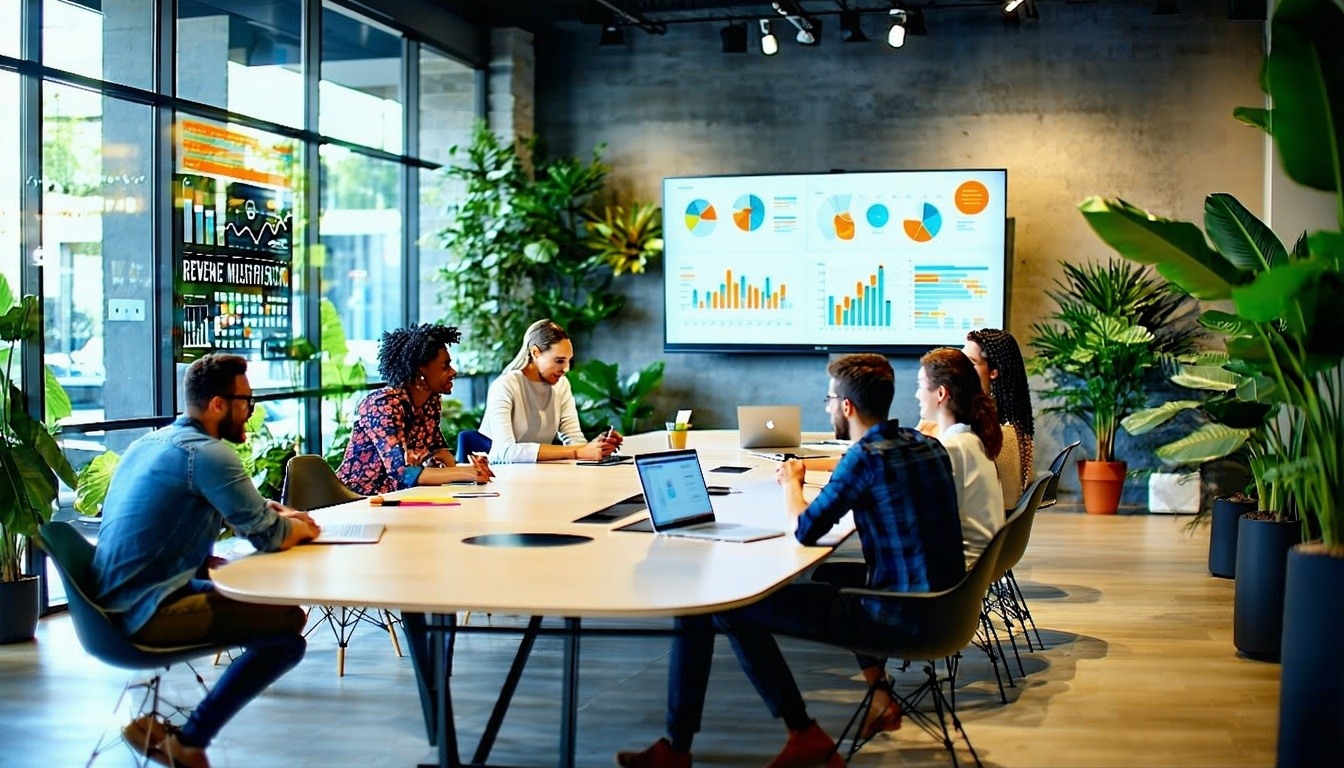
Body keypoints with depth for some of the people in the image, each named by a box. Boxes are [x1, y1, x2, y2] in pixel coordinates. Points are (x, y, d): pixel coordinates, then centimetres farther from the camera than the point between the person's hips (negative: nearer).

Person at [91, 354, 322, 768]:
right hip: (149, 611, -10)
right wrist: (300, 527, 8)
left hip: (115, 602, 10)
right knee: (288, 622, -10)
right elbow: (268, 536, -13)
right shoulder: (207, 452, -14)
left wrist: (273, 513, 13)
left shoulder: (148, 443, 14)